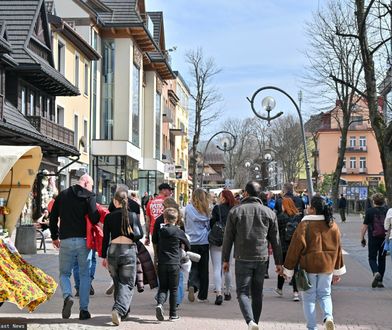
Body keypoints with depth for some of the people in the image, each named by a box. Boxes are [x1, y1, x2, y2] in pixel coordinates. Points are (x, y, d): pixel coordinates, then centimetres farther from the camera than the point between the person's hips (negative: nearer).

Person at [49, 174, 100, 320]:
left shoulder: (62, 195, 10)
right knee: (84, 275, 10)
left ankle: (67, 296, -14)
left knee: (64, 273, 14)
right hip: (84, 241, -2)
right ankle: (84, 309, 7)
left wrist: (54, 237, 23)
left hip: (66, 241, 2)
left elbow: (53, 218, 12)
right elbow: (94, 218, -14)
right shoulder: (89, 196, -3)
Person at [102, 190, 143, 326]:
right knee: (127, 284, -1)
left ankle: (124, 313, 24)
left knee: (118, 283, 17)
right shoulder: (133, 216, 0)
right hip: (129, 250, -2)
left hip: (113, 250, 2)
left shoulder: (109, 217, 2)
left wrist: (104, 256, 10)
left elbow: (105, 238, 4)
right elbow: (140, 234, -6)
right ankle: (119, 309, -23)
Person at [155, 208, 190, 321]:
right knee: (173, 289, 7)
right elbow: (188, 245, 11)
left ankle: (159, 304, -17)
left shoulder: (161, 231, 4)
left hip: (161, 264, 2)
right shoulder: (179, 232, -2)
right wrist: (183, 252, 32)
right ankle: (173, 314, 9)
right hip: (174, 264, -2)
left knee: (162, 287, 11)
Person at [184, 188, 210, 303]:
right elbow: (208, 225, 5)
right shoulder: (205, 210, -1)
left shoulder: (188, 208, -3)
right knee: (204, 269, 8)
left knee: (194, 267, 7)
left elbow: (185, 224, 2)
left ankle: (192, 286, -21)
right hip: (204, 242, 1)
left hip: (192, 242, 0)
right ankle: (202, 296, 11)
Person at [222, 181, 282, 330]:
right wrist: (278, 262, 14)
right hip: (261, 258, 3)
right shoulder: (269, 212, 5)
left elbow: (228, 238, 0)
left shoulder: (235, 211, -2)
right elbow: (275, 240, 8)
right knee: (257, 293, 13)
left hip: (242, 259, -3)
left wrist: (225, 259, 8)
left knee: (243, 292, -1)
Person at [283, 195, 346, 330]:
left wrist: (288, 269, -3)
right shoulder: (333, 225, 4)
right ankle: (328, 316, -10)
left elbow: (295, 247, -10)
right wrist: (337, 271, 18)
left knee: (309, 297, 8)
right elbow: (338, 248, 10)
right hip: (327, 267, 4)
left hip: (308, 266, -4)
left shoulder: (305, 224, -12)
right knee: (324, 294, 16)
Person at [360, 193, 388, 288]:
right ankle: (380, 281, 11)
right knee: (382, 259, 11)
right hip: (385, 238, 3)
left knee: (372, 258, 5)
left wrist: (362, 238, 3)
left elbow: (364, 226, -5)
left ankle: (376, 273, -24)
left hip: (373, 238, -3)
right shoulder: (387, 211, 1)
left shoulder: (369, 211, -6)